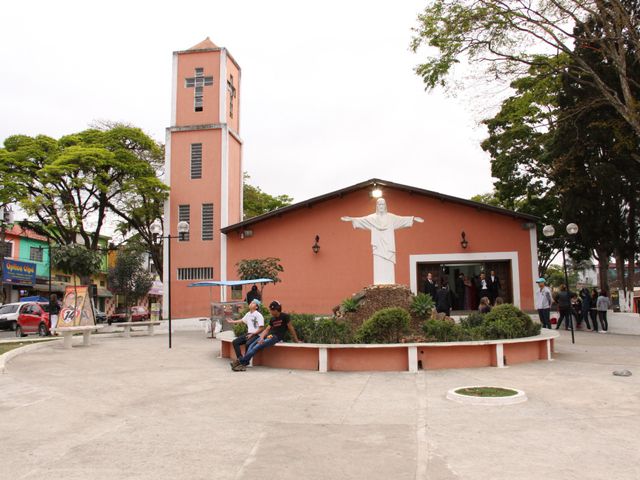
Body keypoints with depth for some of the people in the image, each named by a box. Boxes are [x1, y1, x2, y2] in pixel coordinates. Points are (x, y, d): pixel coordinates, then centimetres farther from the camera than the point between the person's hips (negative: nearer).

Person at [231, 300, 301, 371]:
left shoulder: (285, 316, -4)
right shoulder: (272, 319, 15)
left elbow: (291, 328, -2)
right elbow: (267, 329, 9)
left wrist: (296, 340, 1)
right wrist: (261, 338, -10)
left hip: (276, 337, -7)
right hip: (268, 335, 7)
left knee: (256, 347, -21)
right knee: (252, 345, -16)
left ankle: (240, 361, -19)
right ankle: (244, 363, -26)